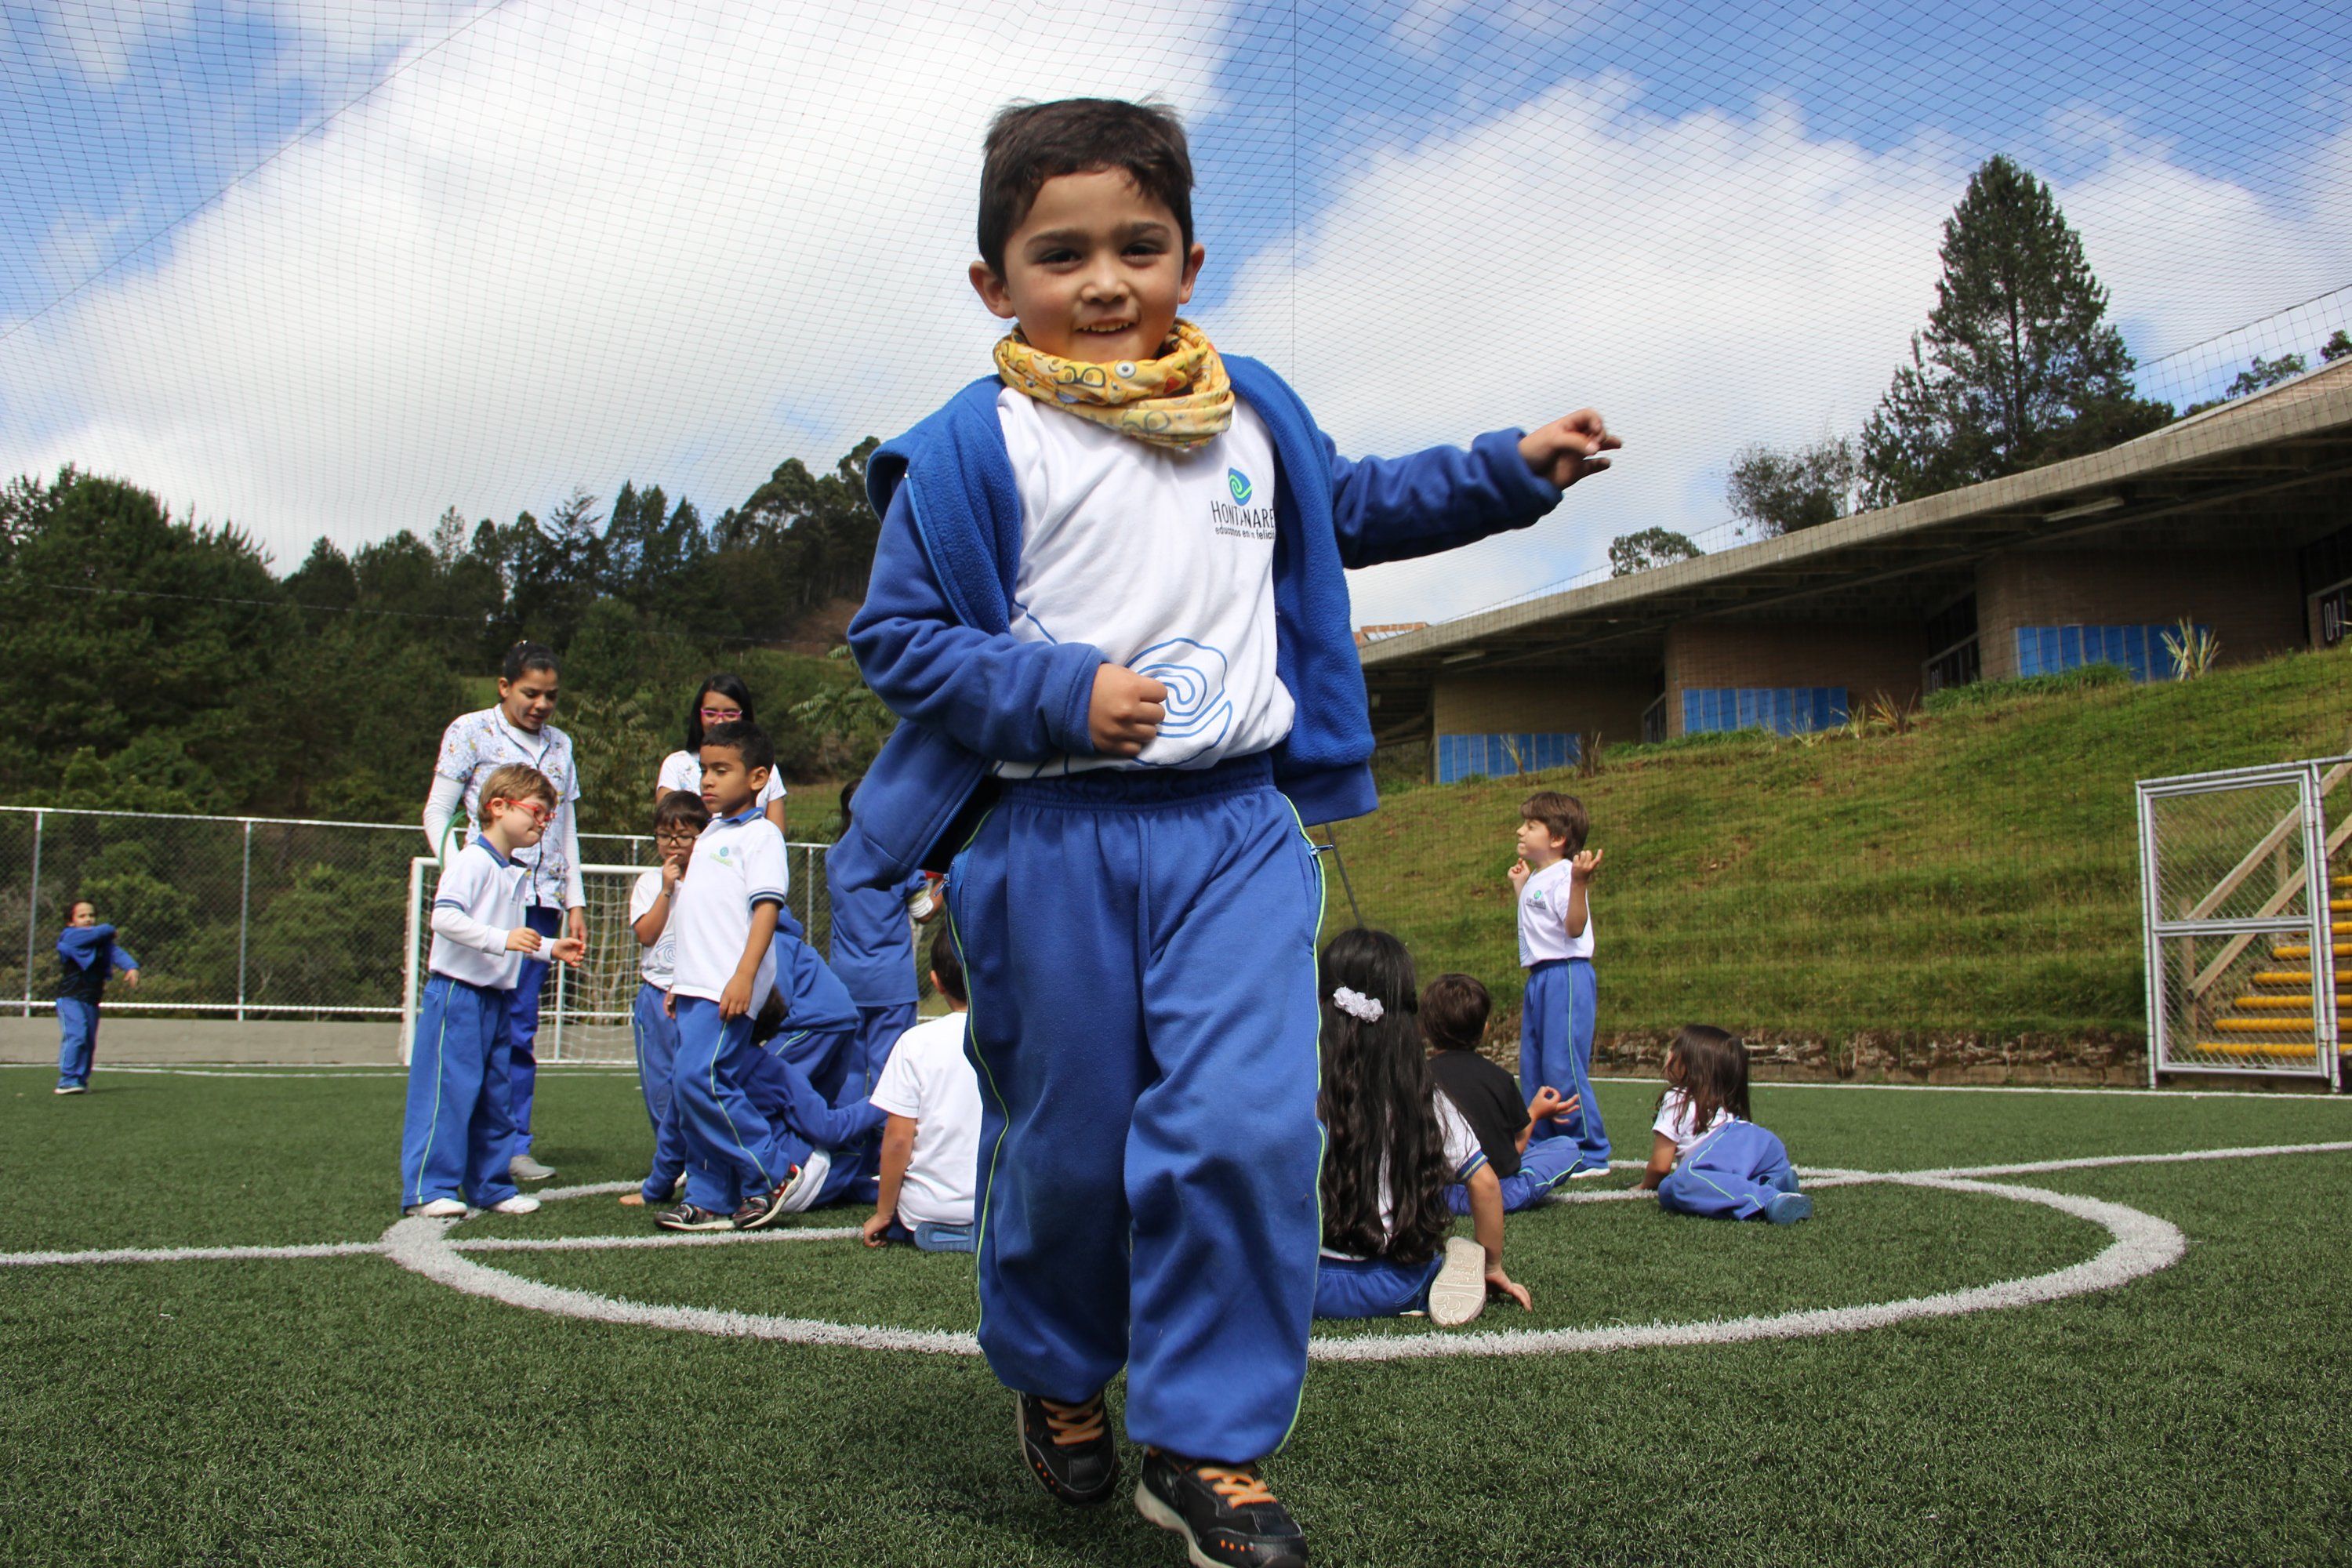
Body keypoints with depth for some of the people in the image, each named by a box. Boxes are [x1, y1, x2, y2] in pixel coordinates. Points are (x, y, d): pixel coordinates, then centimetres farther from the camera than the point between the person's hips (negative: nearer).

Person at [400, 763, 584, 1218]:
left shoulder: (516, 872, 17)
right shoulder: (473, 861, -13)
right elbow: (445, 916, -26)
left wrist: (551, 948, 20)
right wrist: (502, 939, -33)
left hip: (497, 997, 9)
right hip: (457, 993, -9)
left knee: (496, 1095, 12)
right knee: (449, 1091, -8)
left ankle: (490, 1186, 19)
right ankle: (427, 1188, -2)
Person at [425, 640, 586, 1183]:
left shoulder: (559, 746, 18)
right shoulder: (471, 732, 3)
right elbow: (437, 812, 1)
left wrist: (575, 903, 14)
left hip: (541, 899, 4)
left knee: (521, 1029, 4)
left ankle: (513, 1144, 8)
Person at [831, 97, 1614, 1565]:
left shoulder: (1254, 414, 11)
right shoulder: (973, 446, -4)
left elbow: (1349, 510, 29)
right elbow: (898, 635, -4)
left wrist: (1513, 469, 21)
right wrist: (1060, 692, -17)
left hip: (1237, 822, 3)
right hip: (1051, 839, -2)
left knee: (1248, 1124, -10)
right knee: (1069, 1138, 9)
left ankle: (1211, 1444, 5)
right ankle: (1058, 1376, 38)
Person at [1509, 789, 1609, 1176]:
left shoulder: (1563, 876, -12)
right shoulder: (1536, 880, 18)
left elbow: (1574, 927, -24)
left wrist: (1580, 883, -35)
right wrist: (1519, 886, 34)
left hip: (1566, 977, -10)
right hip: (1539, 980, 10)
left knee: (1563, 1067, -10)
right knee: (1532, 1069, 13)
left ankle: (1590, 1155, -3)